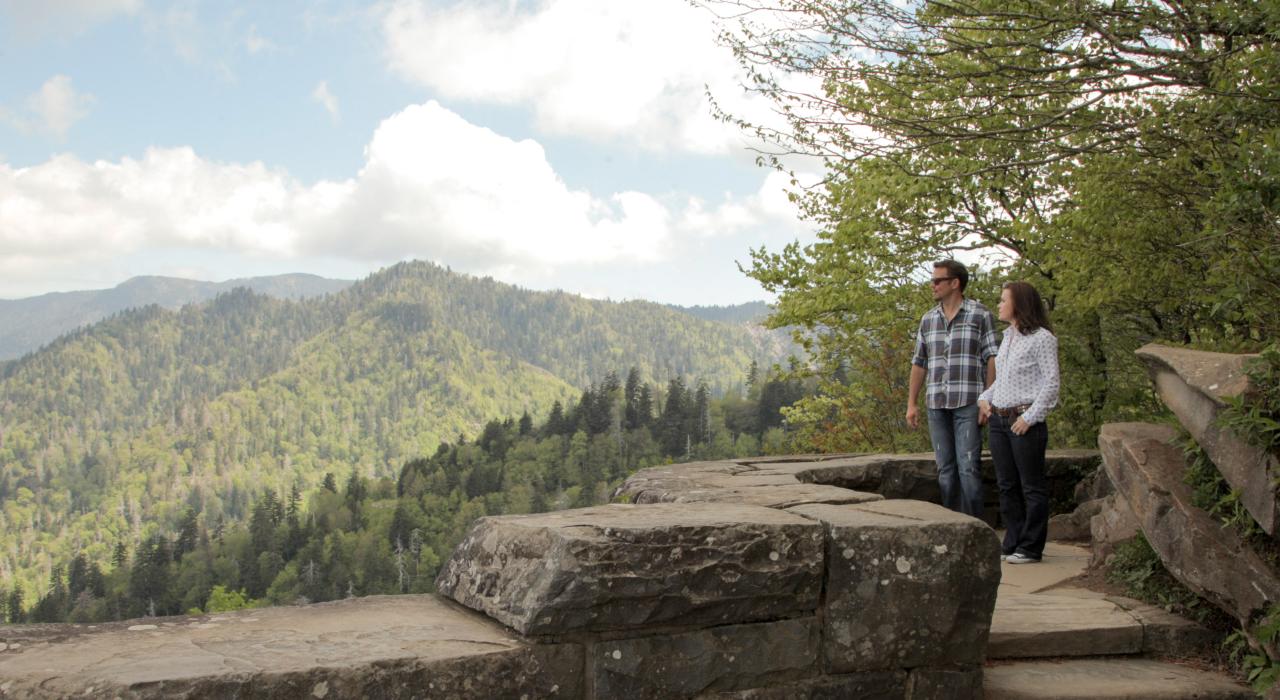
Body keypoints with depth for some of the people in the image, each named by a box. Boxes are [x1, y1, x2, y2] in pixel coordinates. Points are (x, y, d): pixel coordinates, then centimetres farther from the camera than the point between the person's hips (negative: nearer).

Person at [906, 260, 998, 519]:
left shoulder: (980, 315, 0)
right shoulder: (928, 319, 13)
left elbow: (992, 358, -4)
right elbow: (919, 363, 16)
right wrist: (911, 403, 12)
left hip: (968, 403, -5)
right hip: (937, 403, 5)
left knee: (968, 467, -9)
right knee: (945, 469, 7)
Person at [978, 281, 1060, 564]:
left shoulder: (1041, 338, -8)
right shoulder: (1007, 337, 17)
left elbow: (1051, 382, -12)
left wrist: (1030, 416, -16)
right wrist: (985, 397, 6)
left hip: (1025, 421, -8)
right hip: (999, 419, 8)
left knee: (1032, 486, 0)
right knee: (1007, 485, 11)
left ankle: (1031, 548, 5)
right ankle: (1013, 543, 18)